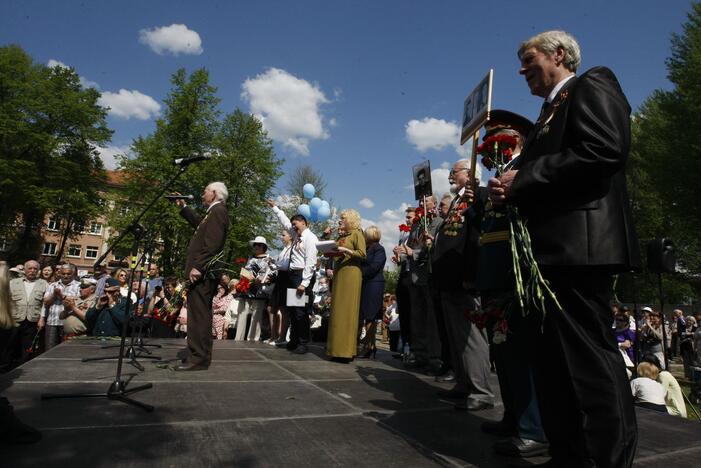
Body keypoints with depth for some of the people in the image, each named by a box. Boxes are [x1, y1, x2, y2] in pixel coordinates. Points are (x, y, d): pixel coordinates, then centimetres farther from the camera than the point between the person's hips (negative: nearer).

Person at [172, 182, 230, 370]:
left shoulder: (218, 211, -10)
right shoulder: (214, 213, 21)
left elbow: (212, 243, -20)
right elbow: (199, 223, 40)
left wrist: (197, 267, -23)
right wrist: (183, 207, 40)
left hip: (202, 272, -10)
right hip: (203, 271, 10)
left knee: (198, 314, -9)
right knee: (198, 314, 13)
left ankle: (198, 358, -5)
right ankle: (197, 354, 22)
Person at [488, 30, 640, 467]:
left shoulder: (592, 86, 2)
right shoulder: (550, 112, 28)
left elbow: (604, 150, -17)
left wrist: (522, 177, -13)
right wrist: (509, 189, 4)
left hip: (579, 244, -10)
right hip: (553, 250, 10)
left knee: (590, 358, -7)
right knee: (555, 361, 12)